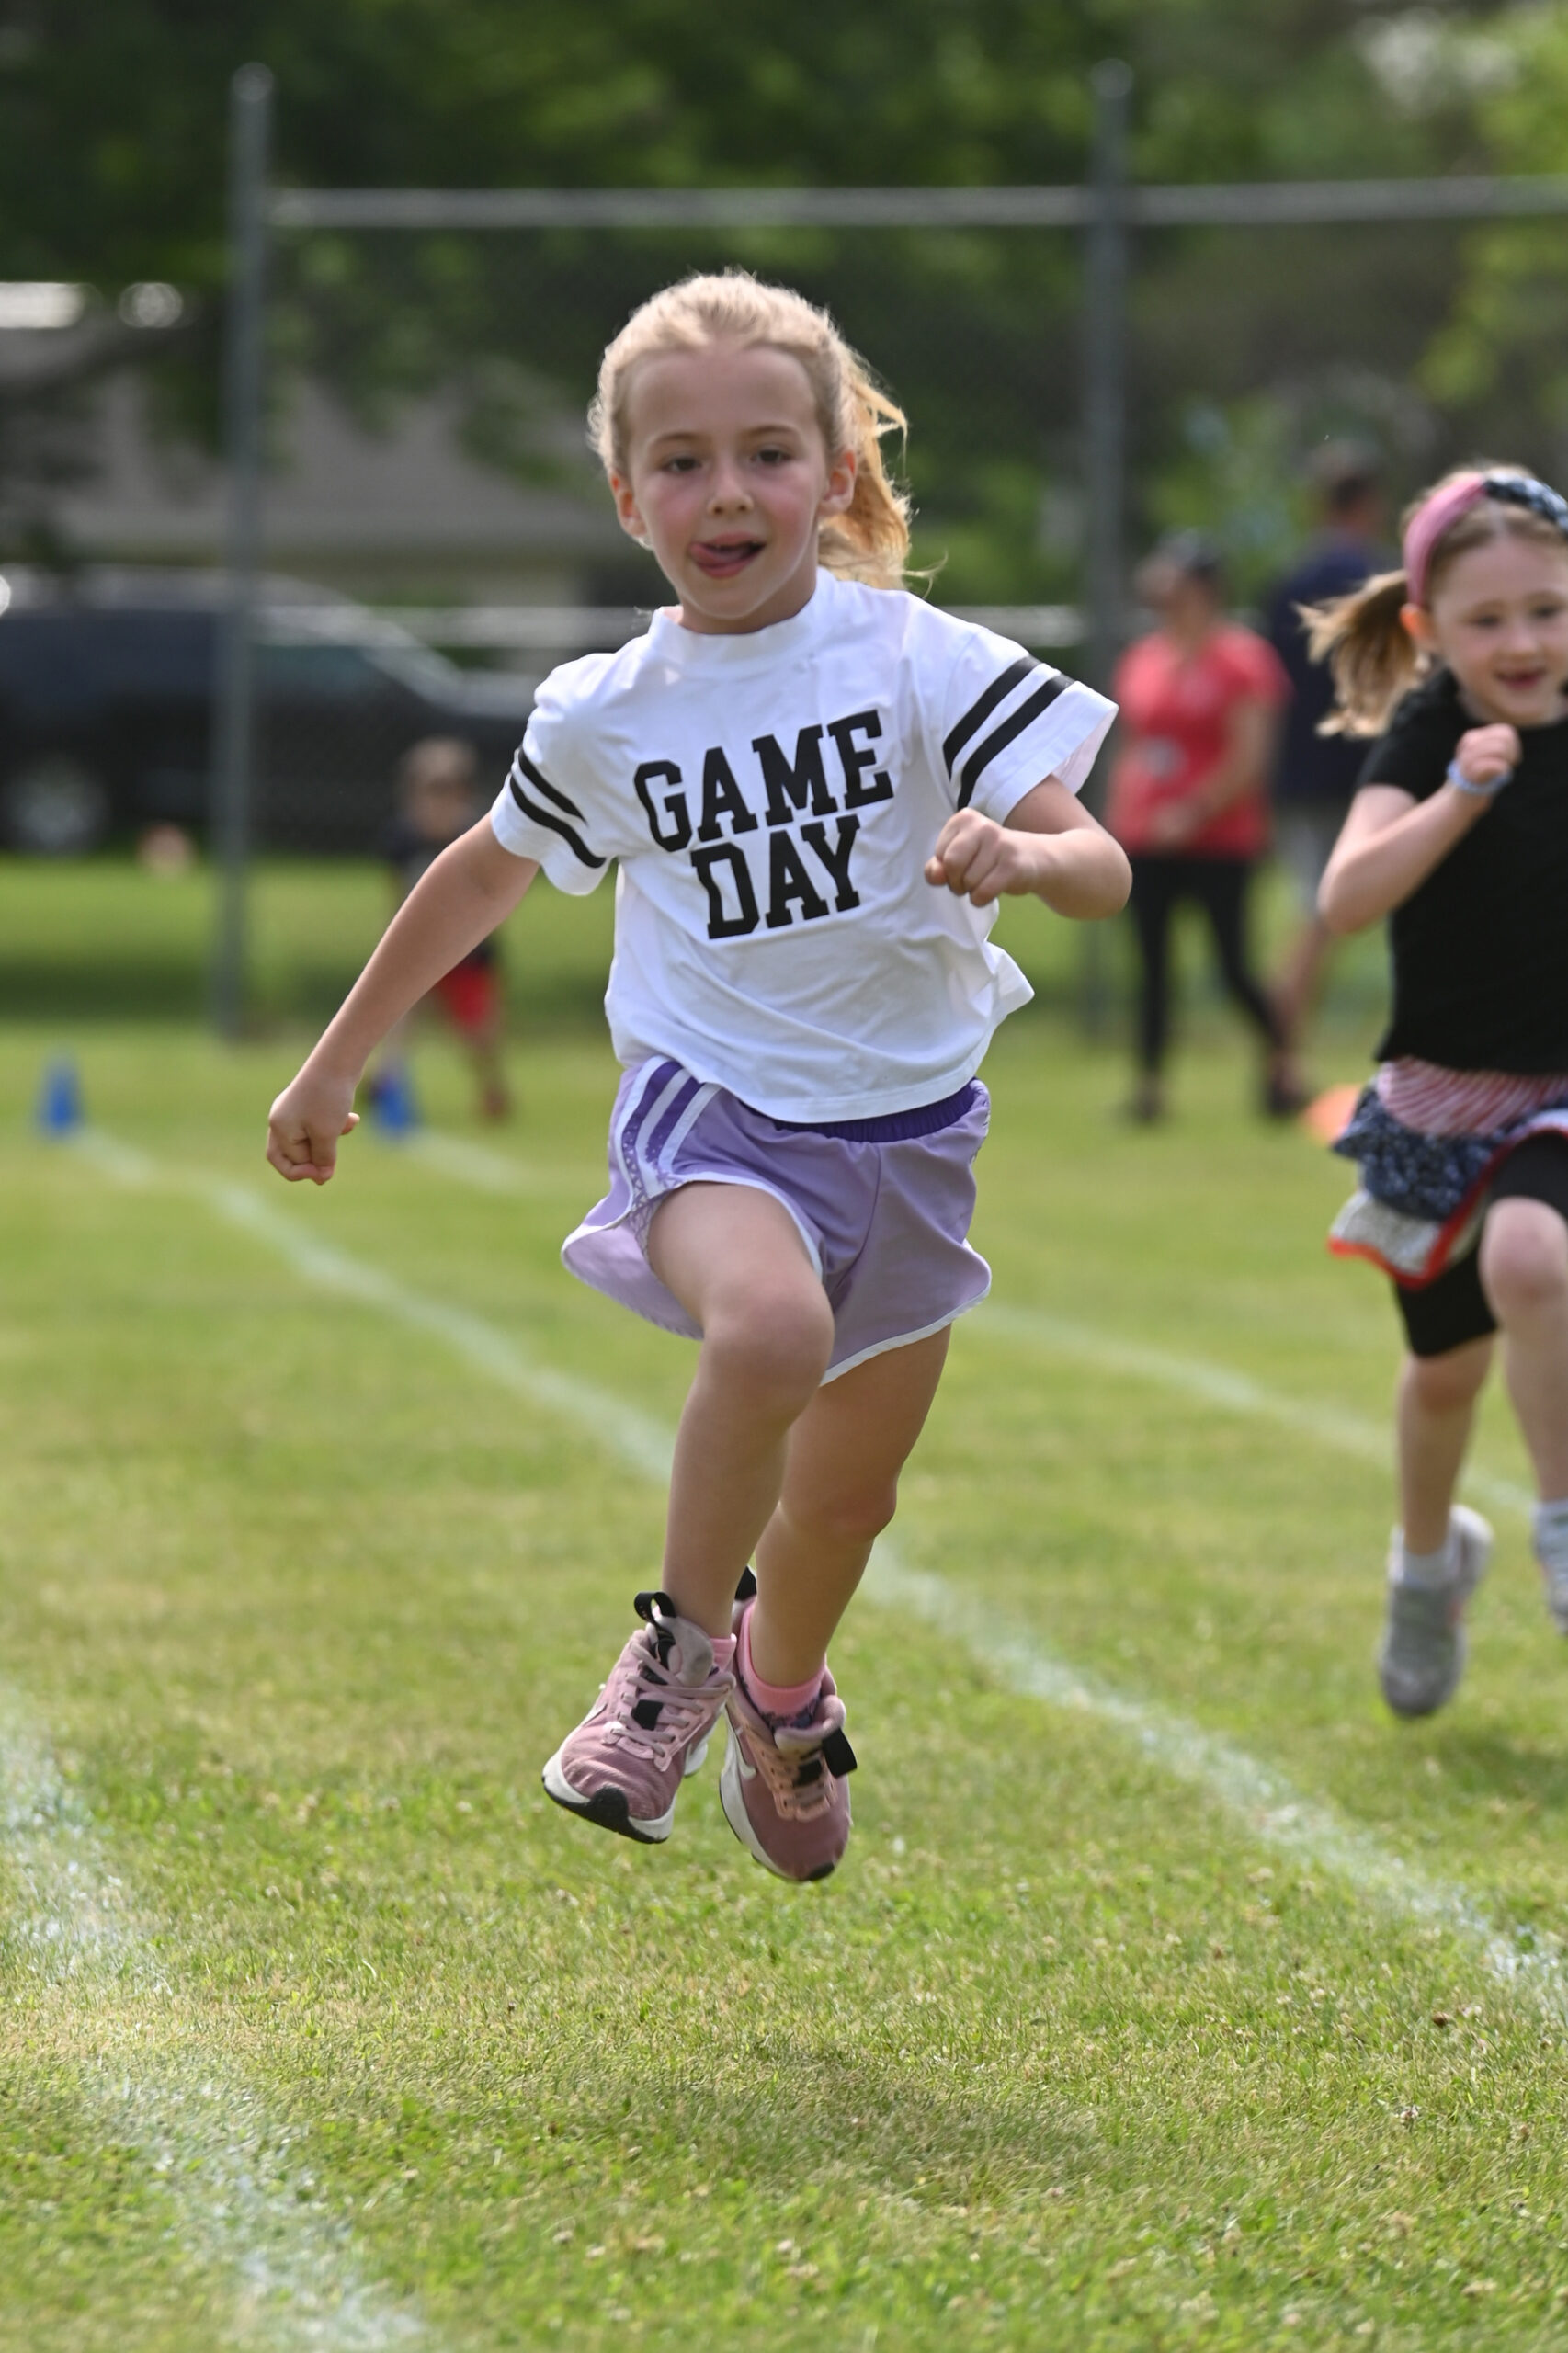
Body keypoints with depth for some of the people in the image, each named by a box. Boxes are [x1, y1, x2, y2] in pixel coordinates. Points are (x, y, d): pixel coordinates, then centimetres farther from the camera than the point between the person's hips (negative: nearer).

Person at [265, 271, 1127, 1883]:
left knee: (848, 1492, 14)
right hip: (710, 1099, -1)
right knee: (770, 1331, -34)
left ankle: (780, 1701, 48)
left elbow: (1100, 871, -14)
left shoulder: (920, 663, -10)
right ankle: (686, 1633, -8)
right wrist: (336, 1063, 21)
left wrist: (1022, 855, -38)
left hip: (903, 1120, 2)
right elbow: (485, 873, 15)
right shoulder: (602, 718, -4)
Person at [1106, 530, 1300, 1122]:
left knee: (1233, 963, -3)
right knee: (1152, 961, 3)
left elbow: (1248, 759, -12)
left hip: (1220, 838, -5)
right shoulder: (1141, 661, 10)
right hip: (1146, 841, 5)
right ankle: (1149, 1084, 5)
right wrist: (1119, 818, 10)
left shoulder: (1240, 658, -7)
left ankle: (1280, 1061, 19)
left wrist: (1193, 813, -17)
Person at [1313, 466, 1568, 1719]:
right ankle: (1428, 1558, 43)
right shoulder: (1430, 735, -13)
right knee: (1446, 1367, 14)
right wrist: (1459, 795, -38)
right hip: (1446, 1091, 0)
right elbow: (1346, 899, -28)